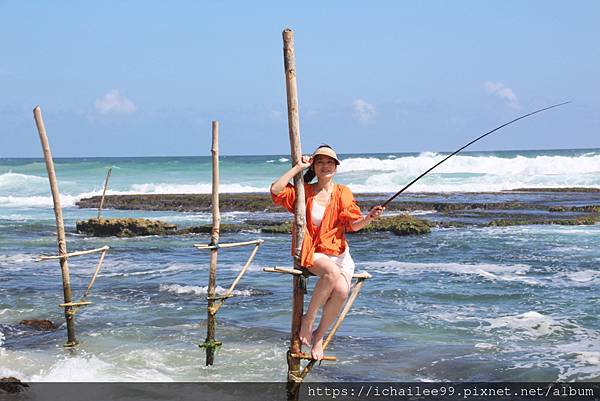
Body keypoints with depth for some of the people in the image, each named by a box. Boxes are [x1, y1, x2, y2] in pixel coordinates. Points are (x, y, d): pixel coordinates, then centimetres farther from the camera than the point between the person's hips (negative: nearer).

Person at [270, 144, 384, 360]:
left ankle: (319, 335, -2)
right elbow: (276, 189, -12)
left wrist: (369, 217, -23)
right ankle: (308, 319, -17)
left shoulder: (343, 193, 8)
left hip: (339, 253, 2)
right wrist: (298, 167, -8)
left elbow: (354, 224, -2)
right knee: (332, 272, -36)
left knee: (341, 291, -26)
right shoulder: (303, 191, 5)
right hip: (312, 253, -2)